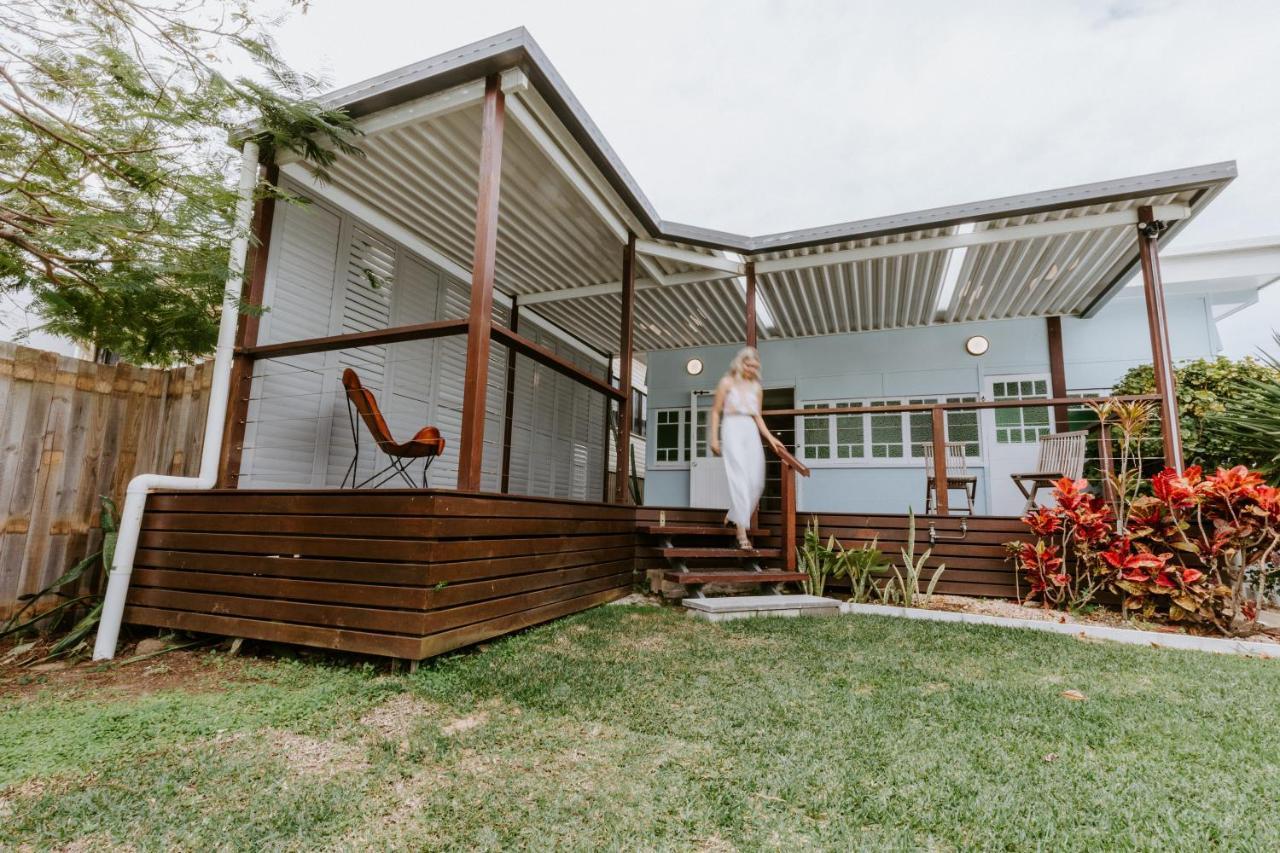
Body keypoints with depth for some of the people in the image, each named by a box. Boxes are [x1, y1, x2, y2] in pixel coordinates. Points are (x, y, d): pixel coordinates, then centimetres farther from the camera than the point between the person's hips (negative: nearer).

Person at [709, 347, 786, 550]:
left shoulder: (756, 387, 16)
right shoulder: (727, 383, 5)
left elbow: (757, 416, 17)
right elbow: (716, 411, 4)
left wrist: (770, 437, 6)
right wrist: (714, 437, -4)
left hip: (751, 432, 5)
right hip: (732, 429, -5)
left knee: (756, 481, -1)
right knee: (739, 478, -13)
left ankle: (734, 515, 23)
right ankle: (742, 531, -13)